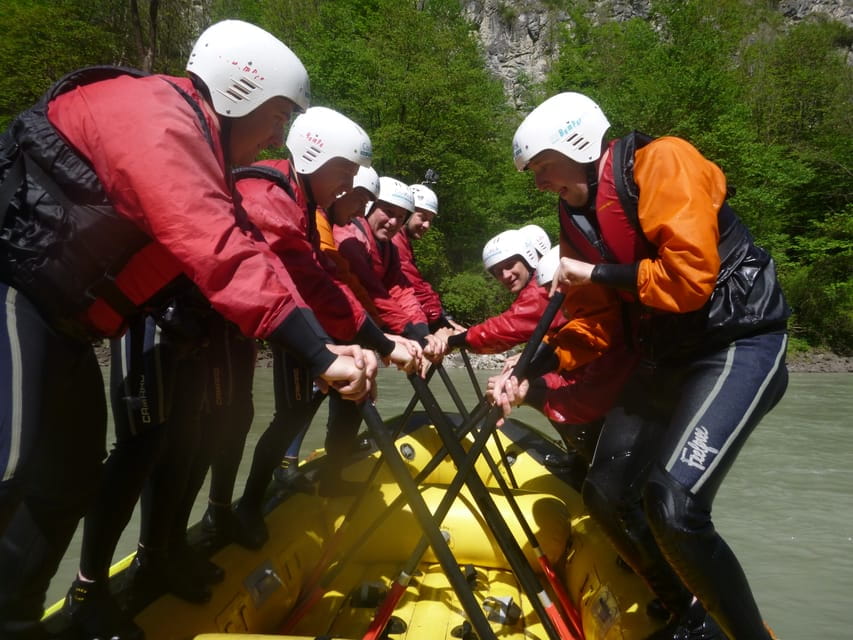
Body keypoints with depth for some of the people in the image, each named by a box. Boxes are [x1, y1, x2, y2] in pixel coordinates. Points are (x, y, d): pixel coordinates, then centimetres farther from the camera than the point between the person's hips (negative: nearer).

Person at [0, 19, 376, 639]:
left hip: (53, 316, 10)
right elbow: (219, 253, -32)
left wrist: (335, 344, 0)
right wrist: (319, 356, -32)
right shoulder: (155, 111, -19)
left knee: (69, 477, 11)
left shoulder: (198, 147, 13)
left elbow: (249, 252, 7)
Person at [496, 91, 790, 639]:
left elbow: (690, 277, -26)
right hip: (664, 359, 9)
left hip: (738, 343, -8)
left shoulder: (660, 163, -14)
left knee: (673, 504, -23)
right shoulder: (578, 215, 9)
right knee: (607, 494, 6)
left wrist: (599, 275, -13)